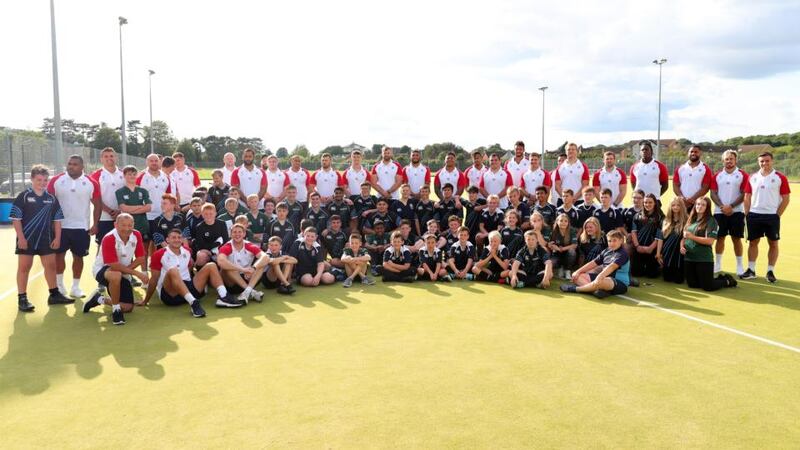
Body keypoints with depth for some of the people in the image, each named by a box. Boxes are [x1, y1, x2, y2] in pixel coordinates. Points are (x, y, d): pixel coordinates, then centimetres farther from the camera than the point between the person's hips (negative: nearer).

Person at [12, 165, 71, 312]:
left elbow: (57, 219, 9)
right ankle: (22, 299, 8)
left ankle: (54, 295, 21)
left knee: (51, 266, 9)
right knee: (24, 267, 3)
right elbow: (16, 218, -8)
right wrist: (21, 238, -13)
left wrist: (57, 238, 3)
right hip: (27, 239, -4)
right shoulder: (23, 196, -6)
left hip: (46, 239, 4)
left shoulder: (52, 198, 6)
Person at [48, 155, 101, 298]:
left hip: (81, 227, 0)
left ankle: (75, 287, 17)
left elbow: (97, 205, 3)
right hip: (60, 226, 0)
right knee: (59, 254, 7)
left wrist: (95, 224, -3)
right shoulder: (56, 180, -2)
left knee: (78, 256, 7)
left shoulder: (91, 183, -2)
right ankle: (59, 284, 23)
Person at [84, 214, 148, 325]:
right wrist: (137, 273, -32)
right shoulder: (109, 239, -28)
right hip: (102, 269, -6)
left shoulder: (136, 235, -13)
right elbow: (114, 265, -31)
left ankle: (99, 300, 31)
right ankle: (116, 310, -21)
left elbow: (140, 258, -8)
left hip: (123, 274, 6)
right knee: (116, 276, -43)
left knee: (128, 307, 3)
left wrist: (125, 270, -23)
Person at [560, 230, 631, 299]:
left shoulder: (623, 254, -12)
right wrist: (578, 271, 2)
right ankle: (595, 290, -31)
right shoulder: (606, 251, 11)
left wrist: (600, 276, -44)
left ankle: (575, 288, -26)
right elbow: (593, 263, 12)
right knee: (577, 276, -2)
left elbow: (611, 267, -29)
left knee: (601, 282, -43)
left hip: (620, 284, -8)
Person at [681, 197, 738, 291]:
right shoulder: (691, 220, 12)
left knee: (708, 287, -3)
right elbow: (684, 236, 20)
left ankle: (727, 281, 26)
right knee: (692, 284, 12)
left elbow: (710, 241, -17)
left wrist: (692, 237, -20)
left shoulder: (711, 221, -7)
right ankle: (720, 278, 33)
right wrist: (682, 246, 1)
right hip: (688, 258, 6)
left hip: (704, 259, -6)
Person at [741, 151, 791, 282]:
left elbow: (785, 199, -2)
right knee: (753, 242, 7)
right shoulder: (752, 177, 7)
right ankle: (751, 270, 15)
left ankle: (770, 272, 12)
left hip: (772, 216, -2)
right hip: (754, 215, 3)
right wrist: (747, 214, 2)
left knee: (773, 243, 4)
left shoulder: (780, 178, -2)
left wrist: (777, 215, -7)